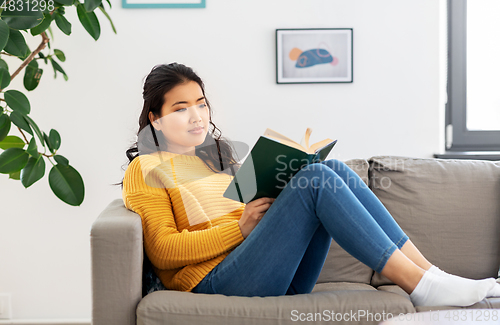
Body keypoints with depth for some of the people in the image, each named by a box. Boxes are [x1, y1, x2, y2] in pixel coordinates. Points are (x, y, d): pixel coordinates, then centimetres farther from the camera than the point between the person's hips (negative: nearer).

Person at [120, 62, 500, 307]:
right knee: (316, 179, -24)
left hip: (279, 278, 7)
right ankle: (420, 285, -25)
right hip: (216, 279, -6)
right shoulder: (145, 169, 7)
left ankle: (427, 272, -18)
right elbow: (162, 250, -6)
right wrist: (240, 228, -14)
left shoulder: (217, 154, 28)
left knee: (332, 169, -14)